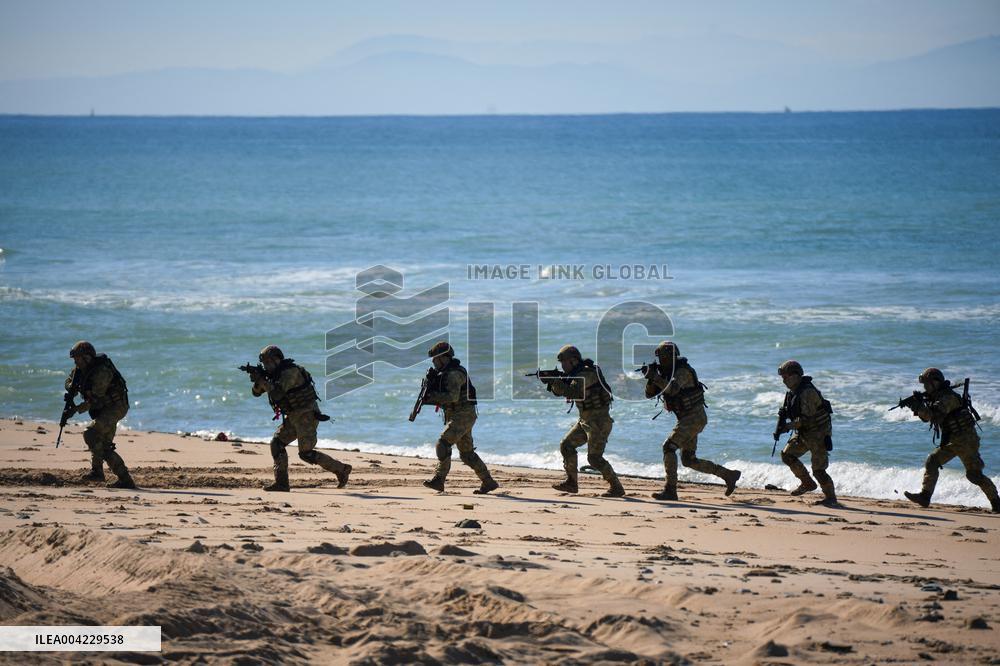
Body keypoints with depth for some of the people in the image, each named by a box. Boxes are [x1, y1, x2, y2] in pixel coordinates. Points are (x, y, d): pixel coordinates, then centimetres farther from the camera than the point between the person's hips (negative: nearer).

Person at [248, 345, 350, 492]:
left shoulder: (290, 371, -20)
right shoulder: (275, 374, 10)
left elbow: (277, 393, -30)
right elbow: (256, 392, 11)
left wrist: (261, 380, -22)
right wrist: (258, 381, -11)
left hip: (307, 415, -10)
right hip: (294, 417, 10)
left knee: (306, 454, -11)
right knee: (277, 444, -1)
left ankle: (341, 469, 1)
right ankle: (281, 483, -1)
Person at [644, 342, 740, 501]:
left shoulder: (683, 371, -18)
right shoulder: (665, 373, 11)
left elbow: (672, 389, -37)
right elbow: (649, 393, 8)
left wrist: (654, 376, -35)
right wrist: (651, 377, -10)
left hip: (695, 417, -10)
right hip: (686, 419, 10)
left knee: (669, 447, -19)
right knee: (689, 461, 11)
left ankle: (670, 490, -21)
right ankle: (729, 475, 18)